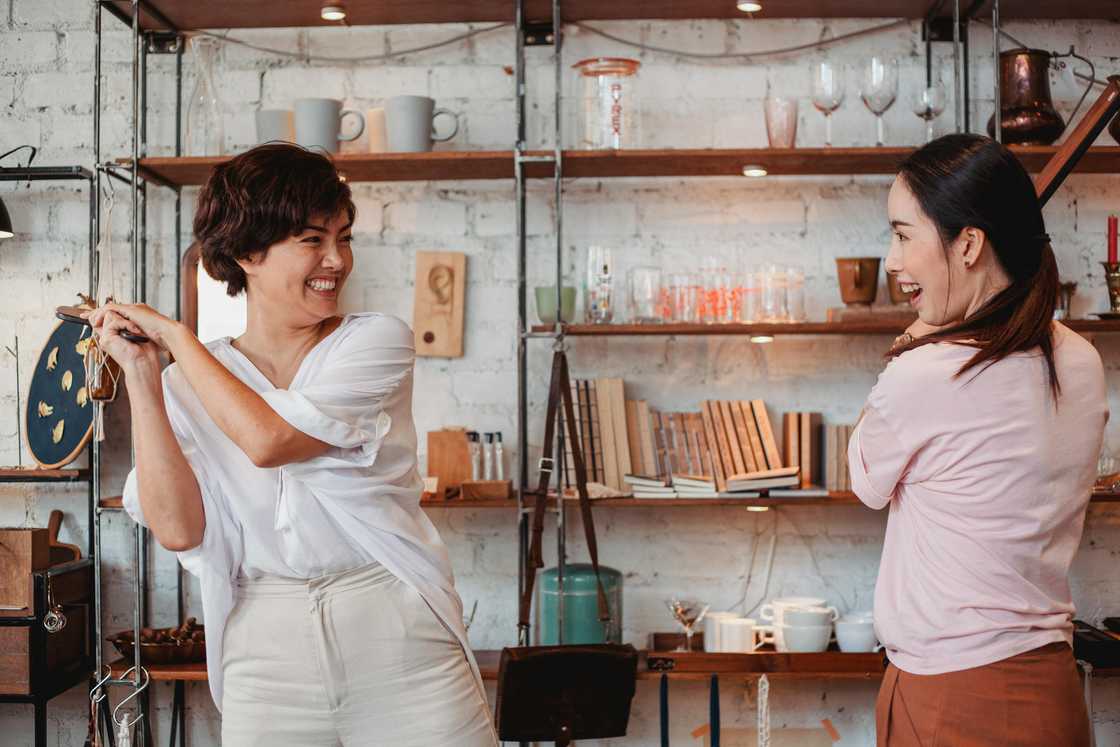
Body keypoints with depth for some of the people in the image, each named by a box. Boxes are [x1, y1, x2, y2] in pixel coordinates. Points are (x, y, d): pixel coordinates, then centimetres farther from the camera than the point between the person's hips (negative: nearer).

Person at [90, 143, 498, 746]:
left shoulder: (377, 341, -2)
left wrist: (174, 334, -7)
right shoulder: (189, 384, 5)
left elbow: (268, 439, -17)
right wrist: (141, 373, -7)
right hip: (266, 647, 2)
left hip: (399, 633, -1)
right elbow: (178, 529, -9)